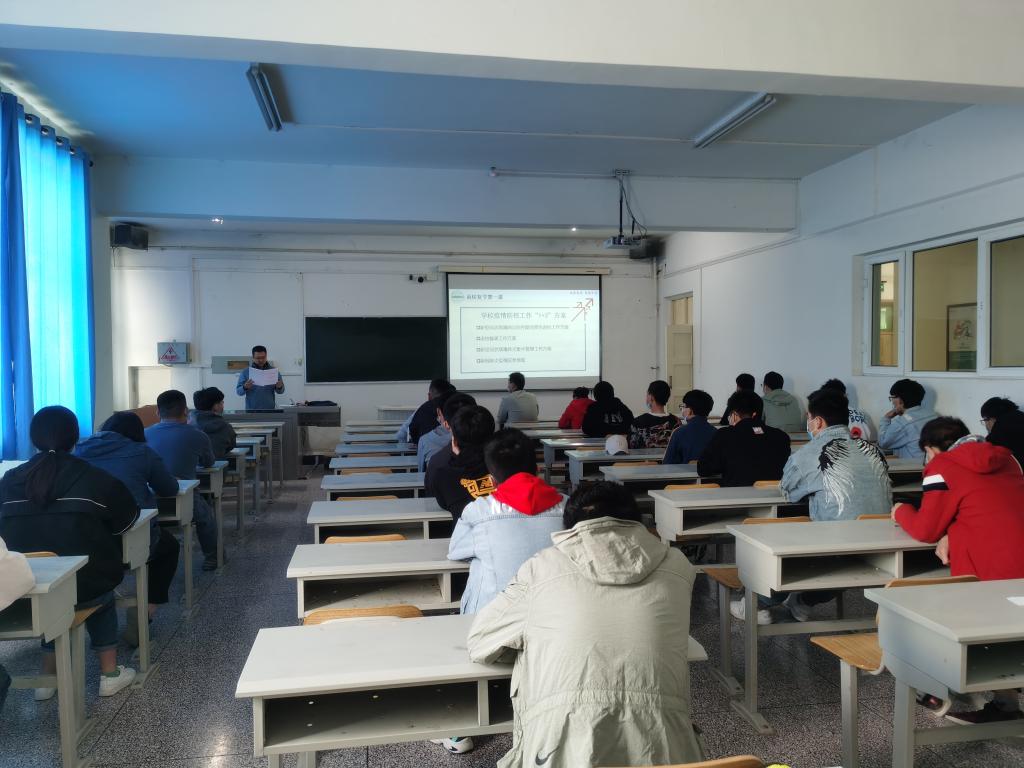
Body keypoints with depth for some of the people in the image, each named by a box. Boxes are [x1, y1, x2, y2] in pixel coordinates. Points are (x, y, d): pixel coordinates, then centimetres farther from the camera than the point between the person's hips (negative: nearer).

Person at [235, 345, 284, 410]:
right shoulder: (245, 372, 3)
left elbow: (280, 391, 7)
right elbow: (238, 391, 1)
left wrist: (279, 387, -16)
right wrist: (245, 388, -21)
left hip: (269, 410, 1)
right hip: (251, 411, -1)